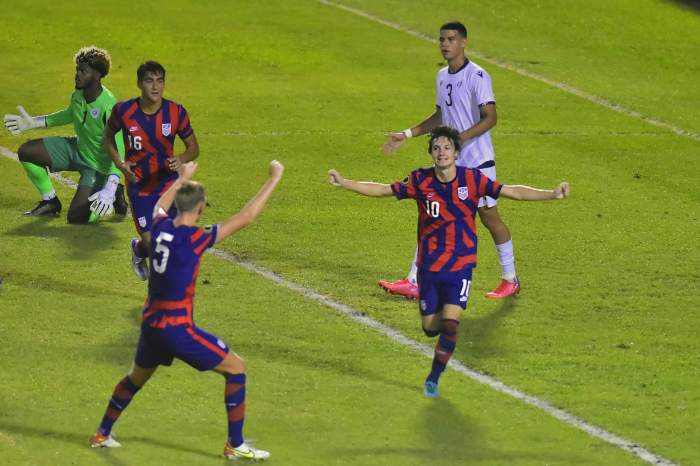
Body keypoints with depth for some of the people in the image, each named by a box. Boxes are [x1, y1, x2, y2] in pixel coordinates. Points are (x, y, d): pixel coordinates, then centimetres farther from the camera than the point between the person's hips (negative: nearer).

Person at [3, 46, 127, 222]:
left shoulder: (108, 107, -33)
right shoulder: (78, 95, -8)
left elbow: (119, 149, -34)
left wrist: (110, 189, -44)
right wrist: (33, 123, 14)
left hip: (98, 165, -7)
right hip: (76, 149, 8)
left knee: (76, 217, -19)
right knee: (26, 152, -2)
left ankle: (113, 196, 10)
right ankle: (50, 201, 16)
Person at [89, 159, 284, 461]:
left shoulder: (160, 228, 0)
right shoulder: (195, 239, -18)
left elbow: (160, 205, 27)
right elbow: (245, 218, -18)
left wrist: (182, 179, 43)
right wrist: (274, 179, -12)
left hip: (151, 325, 7)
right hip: (177, 329, -7)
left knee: (137, 377, 31)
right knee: (236, 368, 5)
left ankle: (102, 434, 39)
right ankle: (235, 446, 5)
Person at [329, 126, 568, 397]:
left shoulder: (472, 179, -8)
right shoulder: (420, 181, -5)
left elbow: (513, 192, -7)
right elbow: (382, 190, 3)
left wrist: (552, 194, -16)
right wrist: (344, 183, -2)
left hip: (460, 265, -2)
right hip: (429, 266, 2)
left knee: (449, 324, -14)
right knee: (430, 328, 6)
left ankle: (433, 379, 4)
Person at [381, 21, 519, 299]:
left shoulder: (477, 76, -14)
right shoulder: (442, 77, 11)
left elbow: (490, 118, -20)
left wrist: (461, 137, -30)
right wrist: (407, 135, 18)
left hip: (478, 162, -8)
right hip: (449, 162, 8)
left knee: (489, 217, 1)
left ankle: (510, 281, 15)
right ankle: (414, 283, 4)